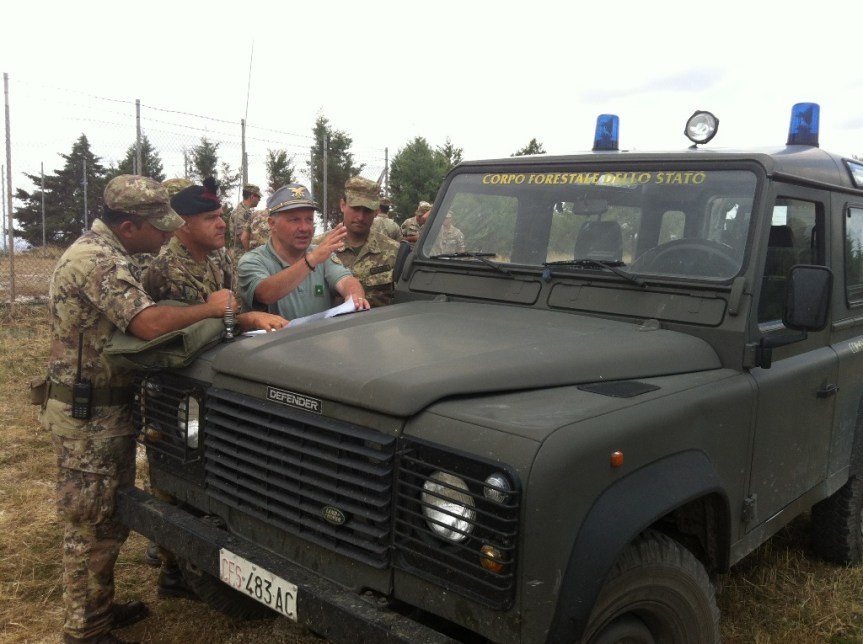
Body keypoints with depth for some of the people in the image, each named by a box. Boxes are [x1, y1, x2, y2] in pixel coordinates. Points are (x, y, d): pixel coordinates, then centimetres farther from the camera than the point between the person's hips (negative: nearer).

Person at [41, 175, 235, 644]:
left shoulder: (104, 252, 10)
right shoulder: (99, 260, -23)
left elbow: (135, 321, 13)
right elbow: (151, 324, -34)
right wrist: (210, 308, -19)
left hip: (108, 408, 10)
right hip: (88, 414, -10)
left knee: (112, 515, 20)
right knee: (90, 524, 3)